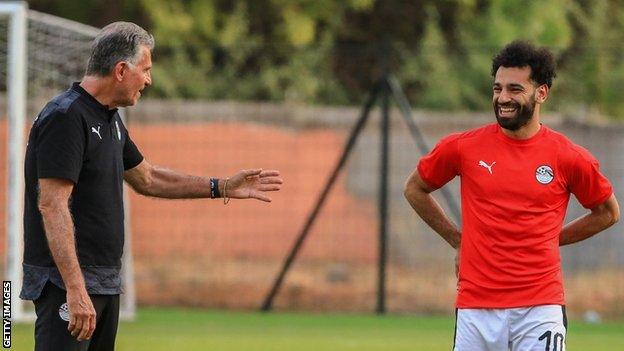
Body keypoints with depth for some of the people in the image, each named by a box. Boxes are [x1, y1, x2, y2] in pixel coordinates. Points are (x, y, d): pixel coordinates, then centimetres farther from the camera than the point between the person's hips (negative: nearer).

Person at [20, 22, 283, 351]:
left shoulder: (110, 120, 16)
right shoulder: (65, 117, -16)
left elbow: (146, 178, 30)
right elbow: (52, 205, -22)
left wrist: (222, 187, 25)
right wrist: (75, 289, -27)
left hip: (106, 283, 10)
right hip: (65, 281, -10)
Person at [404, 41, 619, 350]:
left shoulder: (568, 157, 0)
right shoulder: (463, 147, 2)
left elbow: (607, 213, 17)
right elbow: (415, 189, 19)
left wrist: (551, 240, 11)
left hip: (540, 307, -1)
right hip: (475, 307, 1)